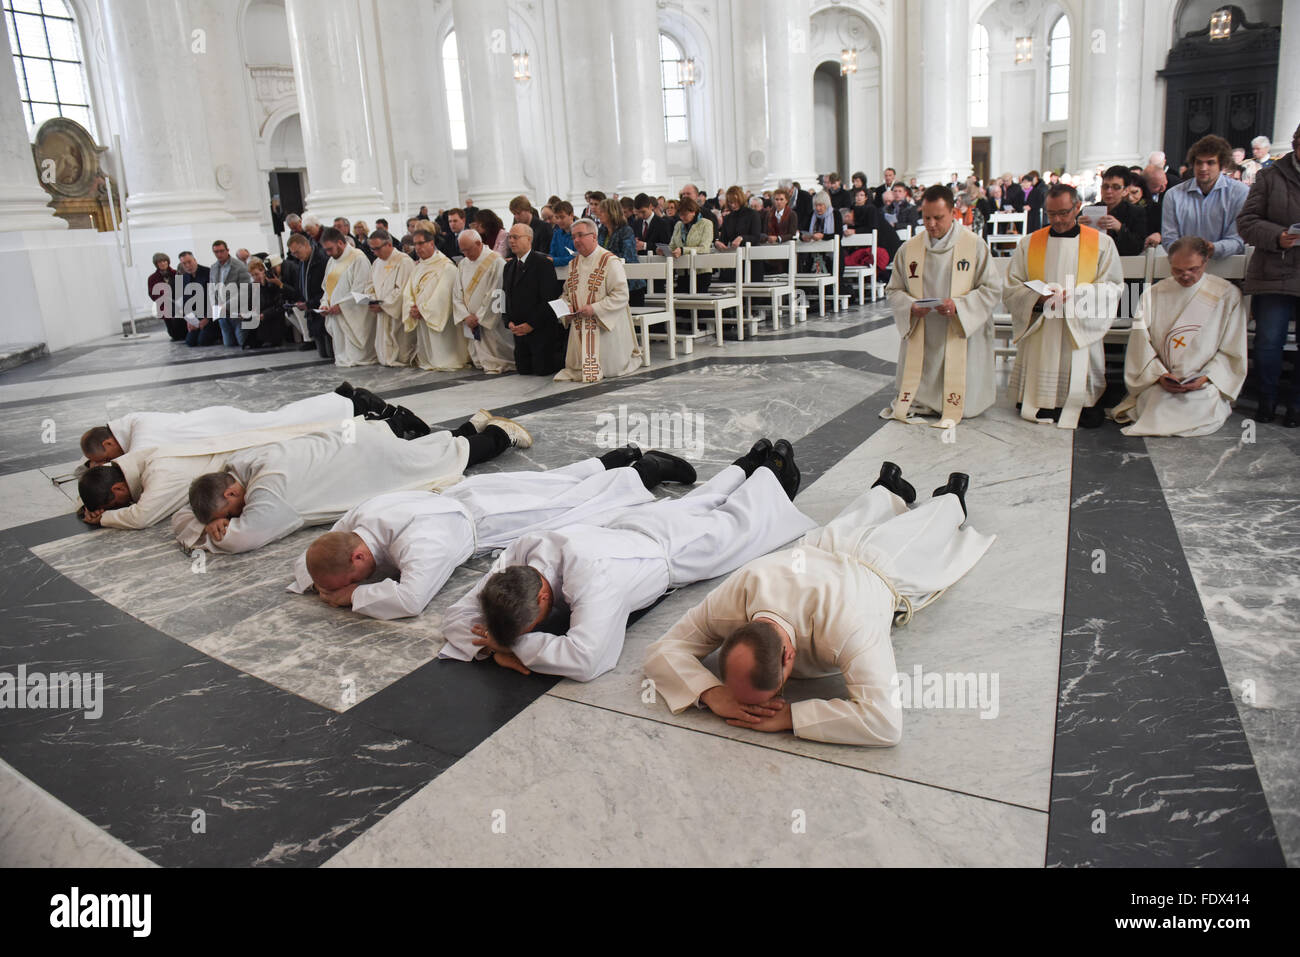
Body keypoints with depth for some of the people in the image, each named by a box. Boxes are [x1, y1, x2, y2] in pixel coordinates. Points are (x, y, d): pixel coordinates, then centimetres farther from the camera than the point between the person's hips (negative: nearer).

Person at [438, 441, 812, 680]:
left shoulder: (593, 576, -52)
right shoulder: (521, 551, -33)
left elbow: (585, 660, -59)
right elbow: (456, 616, -25)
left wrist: (519, 644, -49)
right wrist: (497, 648, -43)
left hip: (673, 545, -5)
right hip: (627, 525, 5)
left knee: (738, 522, 27)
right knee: (696, 503, 35)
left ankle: (772, 471, 55)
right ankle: (746, 464, 61)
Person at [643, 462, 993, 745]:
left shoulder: (846, 627, -57)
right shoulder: (734, 596, -45)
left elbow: (884, 722, -59)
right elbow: (664, 650, -36)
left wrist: (790, 715, -61)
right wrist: (712, 693, -54)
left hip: (882, 567, -3)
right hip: (816, 549, 3)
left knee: (924, 538, 34)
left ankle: (952, 498, 64)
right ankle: (890, 488, 69)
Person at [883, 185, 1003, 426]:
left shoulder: (975, 245, -3)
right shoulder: (908, 249, 4)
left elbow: (992, 289, -3)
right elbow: (893, 291, 9)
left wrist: (959, 305, -20)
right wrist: (911, 306, -13)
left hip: (961, 336, -2)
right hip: (919, 339, 2)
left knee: (961, 404, -2)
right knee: (916, 394, 2)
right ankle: (910, 404, 33)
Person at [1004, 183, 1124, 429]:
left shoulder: (1102, 243, 8)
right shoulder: (1028, 244, 11)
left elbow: (1112, 289, 1)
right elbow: (1010, 289, 7)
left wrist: (1074, 295, -15)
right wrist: (1037, 297, -13)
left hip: (1081, 333, -1)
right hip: (1038, 336, 1)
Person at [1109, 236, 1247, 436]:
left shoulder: (1227, 295, 4)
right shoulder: (1154, 294, 8)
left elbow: (1233, 350, 3)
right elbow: (1141, 343, 2)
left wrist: (1205, 377, -12)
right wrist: (1159, 374, -13)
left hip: (1205, 386, 0)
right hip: (1160, 384, 0)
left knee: (1203, 414, -30)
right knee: (1157, 411, -31)